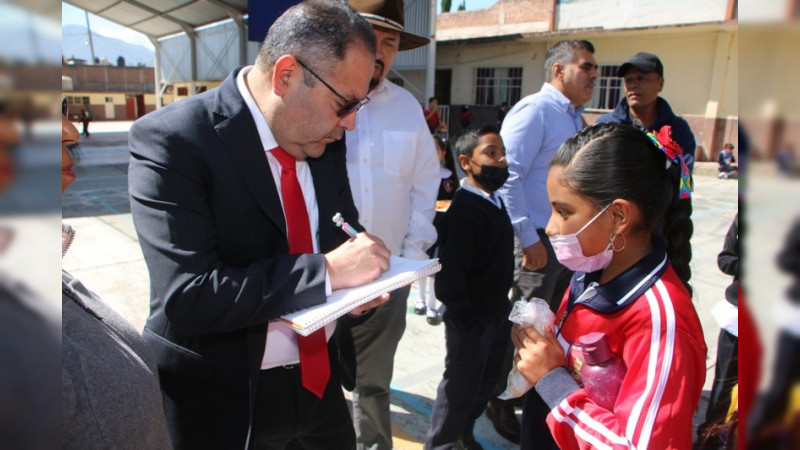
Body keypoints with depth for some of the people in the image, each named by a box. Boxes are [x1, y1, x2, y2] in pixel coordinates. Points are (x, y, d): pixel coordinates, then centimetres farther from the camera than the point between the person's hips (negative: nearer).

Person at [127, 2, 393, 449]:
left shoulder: (325, 137, -1)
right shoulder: (170, 140, -20)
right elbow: (187, 296, -26)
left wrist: (358, 273, -10)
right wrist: (328, 271, -28)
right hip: (225, 399, -5)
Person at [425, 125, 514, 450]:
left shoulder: (494, 201, 4)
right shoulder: (464, 211, -25)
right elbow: (450, 276, -28)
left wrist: (501, 307, 9)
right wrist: (466, 319, -20)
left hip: (497, 314, 9)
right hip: (471, 322, -9)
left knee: (485, 381, 24)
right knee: (461, 389, 9)